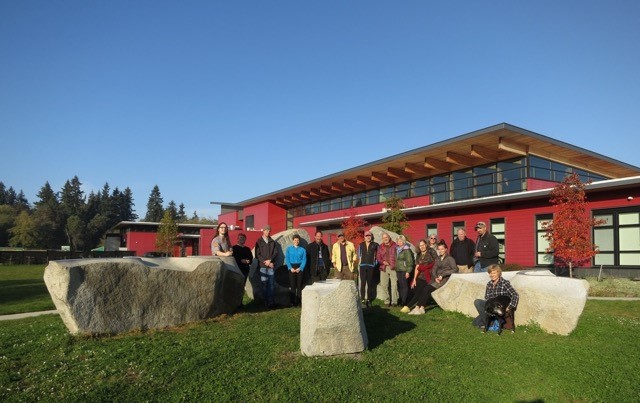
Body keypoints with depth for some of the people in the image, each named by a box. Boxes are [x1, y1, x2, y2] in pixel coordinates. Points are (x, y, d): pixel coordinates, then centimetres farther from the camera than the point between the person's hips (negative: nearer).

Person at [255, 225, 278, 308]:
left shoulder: (272, 242, 14)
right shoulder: (259, 242, 7)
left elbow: (276, 253, 7)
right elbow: (257, 255, 1)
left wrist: (270, 260, -9)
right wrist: (266, 262, -6)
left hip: (271, 265, 2)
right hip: (262, 266, -2)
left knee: (271, 284, -2)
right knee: (264, 284, -3)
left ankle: (271, 302, 0)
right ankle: (266, 302, 0)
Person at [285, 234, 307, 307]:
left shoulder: (302, 250, 6)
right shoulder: (289, 249, 7)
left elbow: (304, 260, 2)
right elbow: (287, 259, 2)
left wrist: (300, 268, -11)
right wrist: (290, 268, -10)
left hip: (299, 268, 0)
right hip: (292, 268, 0)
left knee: (299, 285, 0)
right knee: (292, 285, -2)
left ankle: (298, 301, 5)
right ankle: (292, 301, 2)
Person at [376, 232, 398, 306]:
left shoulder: (394, 245, 2)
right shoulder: (380, 247, 14)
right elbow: (378, 257, 13)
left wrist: (395, 264, -10)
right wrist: (383, 262, -5)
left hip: (393, 267, -3)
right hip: (384, 268, 4)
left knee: (394, 284, -5)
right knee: (384, 285, 4)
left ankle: (394, 301, 2)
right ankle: (387, 301, 14)